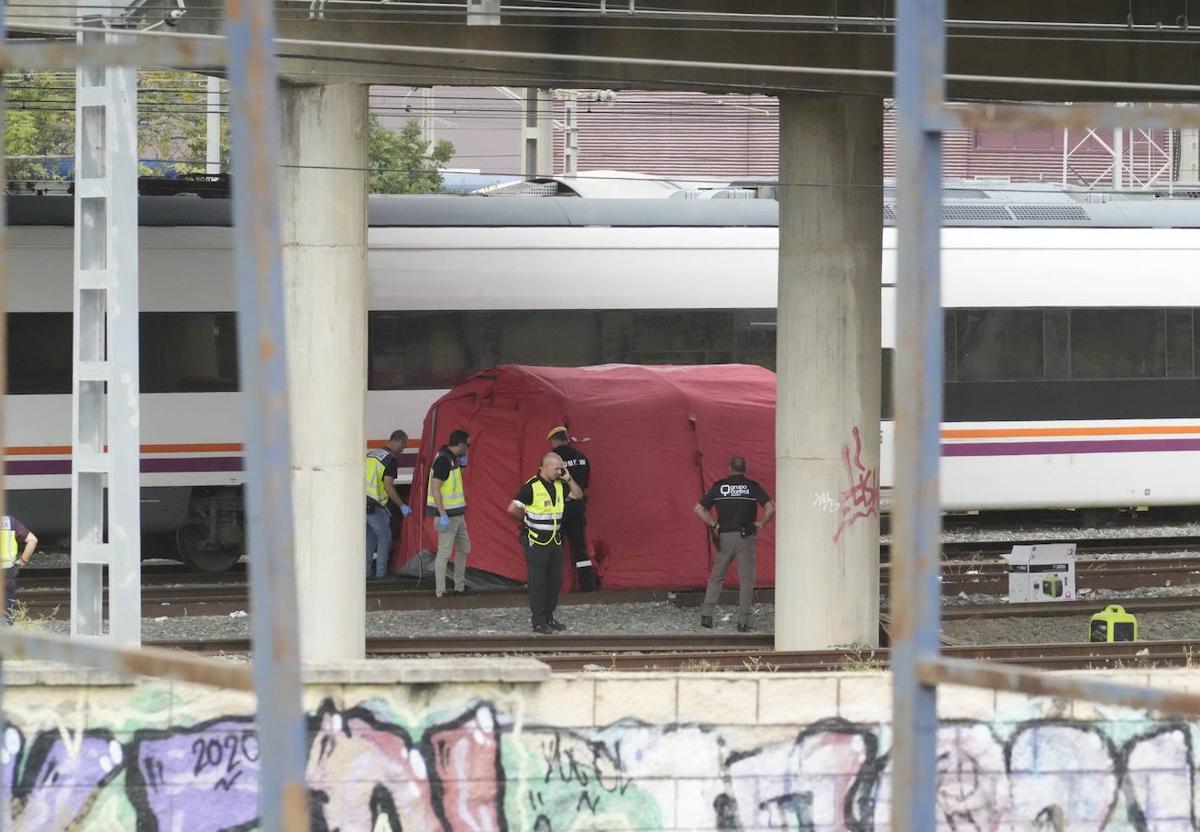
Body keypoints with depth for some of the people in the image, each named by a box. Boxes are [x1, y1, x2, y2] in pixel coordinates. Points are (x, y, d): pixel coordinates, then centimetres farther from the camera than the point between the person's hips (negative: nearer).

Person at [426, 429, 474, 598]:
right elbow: (435, 489, -23)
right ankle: (440, 592, -2)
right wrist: (442, 515, -26)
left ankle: (460, 587, 25)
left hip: (457, 514, 10)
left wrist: (462, 462, 11)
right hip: (446, 514, -10)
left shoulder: (452, 458, 10)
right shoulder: (443, 460, -19)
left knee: (464, 548, 17)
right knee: (445, 552, -6)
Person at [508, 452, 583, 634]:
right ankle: (538, 622, 1)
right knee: (537, 582, -3)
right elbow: (513, 509, -18)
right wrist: (527, 517, -2)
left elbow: (578, 495, 14)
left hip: (554, 541, 7)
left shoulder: (559, 485, 7)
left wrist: (568, 479, 0)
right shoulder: (532, 487, -15)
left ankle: (549, 617, 20)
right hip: (536, 542, -7)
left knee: (555, 581, 10)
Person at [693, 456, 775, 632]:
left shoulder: (719, 486, 4)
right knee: (746, 579, 3)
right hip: (745, 538, -1)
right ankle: (743, 621, -1)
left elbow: (698, 509, 3)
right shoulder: (753, 487, 0)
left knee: (716, 576, 14)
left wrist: (714, 524, 9)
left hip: (724, 537, 1)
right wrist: (760, 524, 3)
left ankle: (706, 614, 5)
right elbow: (771, 508, -10)